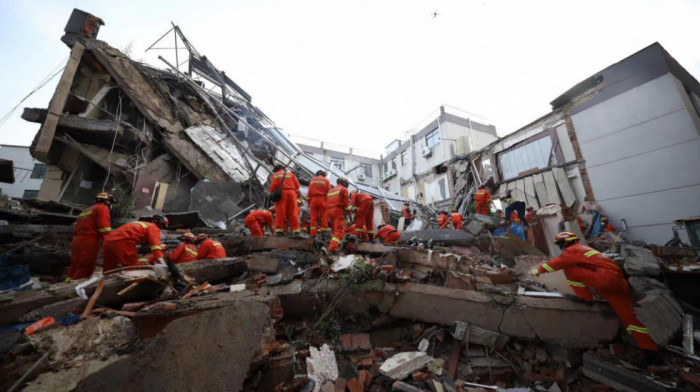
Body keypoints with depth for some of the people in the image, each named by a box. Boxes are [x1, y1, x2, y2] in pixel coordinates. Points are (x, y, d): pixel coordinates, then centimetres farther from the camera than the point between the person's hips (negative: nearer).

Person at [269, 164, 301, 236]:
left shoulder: (275, 175, 12)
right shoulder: (291, 174, 20)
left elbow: (273, 186, -2)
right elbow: (297, 185, 12)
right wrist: (296, 195, 19)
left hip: (281, 193, -2)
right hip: (291, 193, 2)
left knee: (280, 212, -1)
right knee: (293, 213, 1)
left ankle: (279, 230, -4)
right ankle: (296, 231, -2)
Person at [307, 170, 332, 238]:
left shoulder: (312, 180, 14)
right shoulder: (326, 180, 6)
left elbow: (309, 192, 11)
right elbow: (329, 192, -2)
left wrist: (308, 202, 14)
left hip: (314, 199, 3)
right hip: (323, 199, -2)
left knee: (313, 217, 4)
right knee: (324, 217, 3)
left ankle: (313, 234, 4)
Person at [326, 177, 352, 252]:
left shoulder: (330, 190, 26)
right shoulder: (343, 189, 4)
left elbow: (327, 201, 22)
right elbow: (346, 202, -5)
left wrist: (327, 216, 23)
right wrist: (349, 213, 0)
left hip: (329, 211, 7)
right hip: (338, 210, -7)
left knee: (335, 229, 18)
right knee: (339, 230, -11)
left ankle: (336, 244, 21)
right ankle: (333, 247, -24)